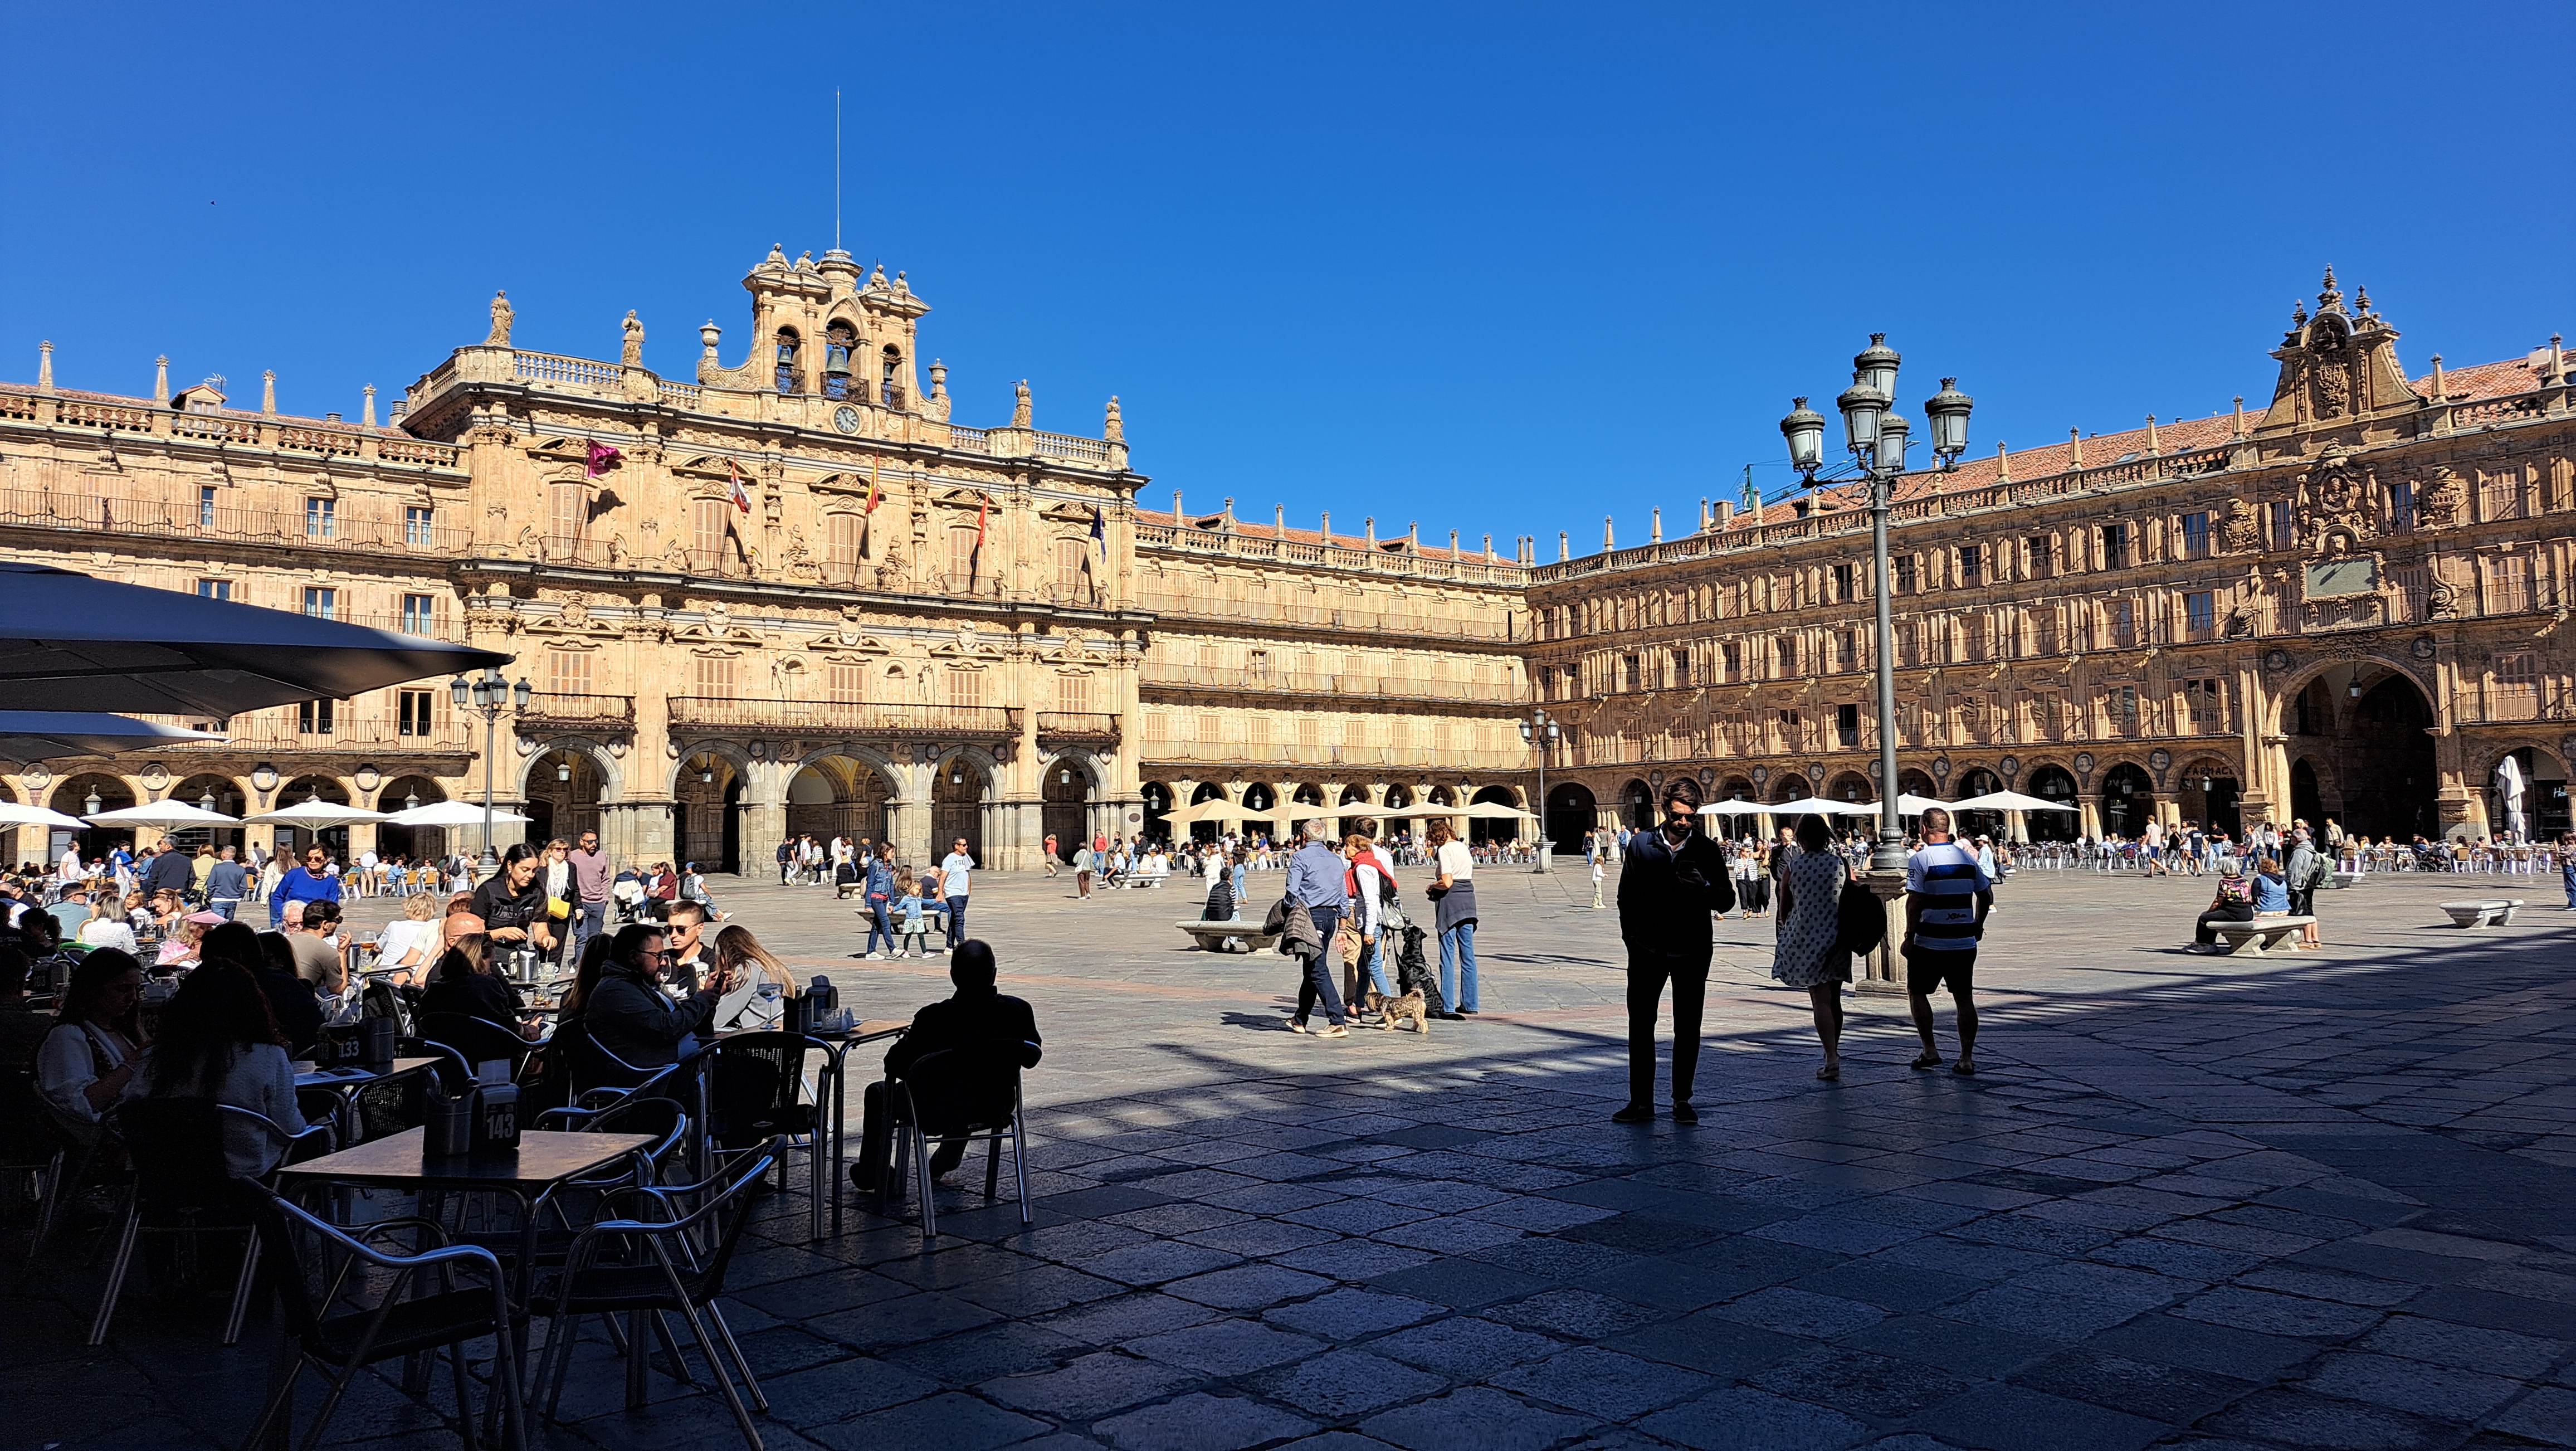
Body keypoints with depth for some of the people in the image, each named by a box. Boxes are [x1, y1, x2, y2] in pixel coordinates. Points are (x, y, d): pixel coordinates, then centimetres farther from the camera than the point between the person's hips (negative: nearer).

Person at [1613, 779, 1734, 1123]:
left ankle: (1682, 1101, 19)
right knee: (1640, 1024, 2)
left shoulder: (1707, 851, 0)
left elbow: (1727, 901, -2)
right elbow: (1627, 894, 9)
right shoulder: (1641, 845, 2)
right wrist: (1631, 936, 2)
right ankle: (1641, 1103, 10)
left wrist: (1703, 887, -22)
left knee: (1688, 1029, 7)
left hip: (1691, 951, 0)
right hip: (1647, 949, 1)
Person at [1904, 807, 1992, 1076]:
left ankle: (1930, 1051, 11)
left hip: (1930, 942, -4)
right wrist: (1978, 926, 26)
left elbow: (1915, 902, -15)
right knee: (1964, 998, 9)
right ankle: (1967, 1059, 9)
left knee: (1917, 992, 13)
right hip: (1965, 941, 4)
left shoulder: (1919, 859, -10)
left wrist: (1909, 936, -7)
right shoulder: (1967, 857, 6)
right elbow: (1986, 896, 13)